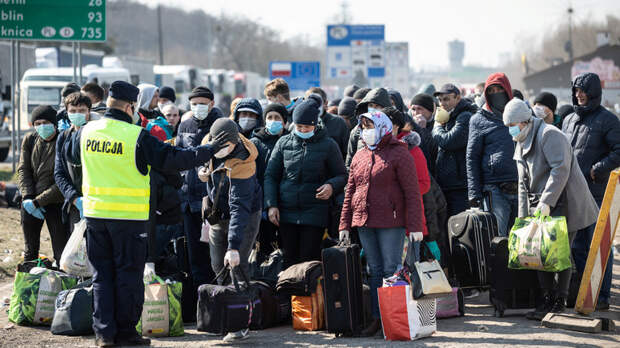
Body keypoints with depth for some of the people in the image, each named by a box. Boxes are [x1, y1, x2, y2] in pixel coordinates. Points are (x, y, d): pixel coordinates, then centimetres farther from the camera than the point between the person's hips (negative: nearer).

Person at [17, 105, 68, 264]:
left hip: (55, 202, -5)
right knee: (30, 250, 16)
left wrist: (38, 202, -20)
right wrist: (27, 198, -12)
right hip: (30, 202, 5)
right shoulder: (30, 140, 1)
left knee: (61, 251, -2)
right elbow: (23, 170, 3)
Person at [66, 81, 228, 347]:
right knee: (128, 273, 5)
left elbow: (73, 156, 24)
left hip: (94, 213, 5)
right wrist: (208, 151, -1)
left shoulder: (86, 132, 3)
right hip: (129, 215, -5)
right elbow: (172, 158, -10)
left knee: (102, 273, 11)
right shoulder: (137, 137, -12)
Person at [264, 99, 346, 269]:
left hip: (314, 214, -2)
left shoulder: (328, 145, 2)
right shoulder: (284, 143, 8)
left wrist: (331, 186, -14)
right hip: (286, 213, 3)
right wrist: (271, 205, 0)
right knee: (290, 260, 5)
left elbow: (342, 175, 9)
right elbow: (270, 176, 12)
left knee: (309, 260, -6)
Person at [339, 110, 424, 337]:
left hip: (391, 223, -6)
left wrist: (415, 226, -14)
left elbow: (412, 192, -8)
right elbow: (350, 192, 18)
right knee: (374, 270, 9)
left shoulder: (399, 154, -4)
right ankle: (377, 318, 12)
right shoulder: (359, 156, 15)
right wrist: (345, 223, 12)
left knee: (391, 271, -4)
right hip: (365, 223, 6)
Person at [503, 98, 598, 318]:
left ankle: (558, 304, -4)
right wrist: (523, 217, 17)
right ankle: (547, 300, 7)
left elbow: (560, 169, -22)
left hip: (564, 205, -8)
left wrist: (546, 201, -27)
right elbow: (524, 184, 23)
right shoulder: (521, 145, 18)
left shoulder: (549, 135, -11)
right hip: (540, 208, 9)